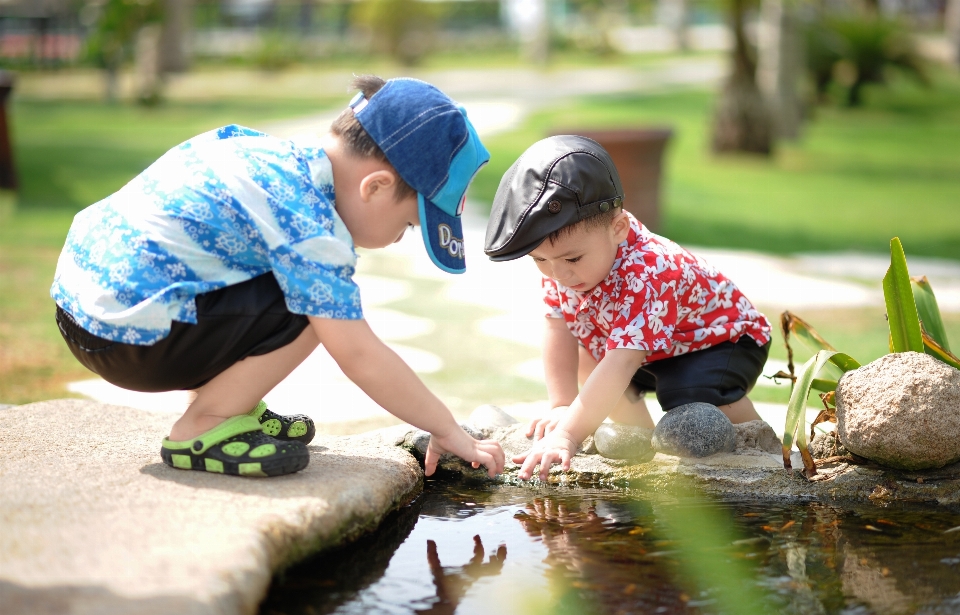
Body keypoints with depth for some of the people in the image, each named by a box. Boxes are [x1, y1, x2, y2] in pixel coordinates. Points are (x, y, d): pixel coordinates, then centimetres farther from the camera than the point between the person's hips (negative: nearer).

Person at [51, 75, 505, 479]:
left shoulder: (277, 152, 8)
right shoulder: (309, 224, -19)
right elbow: (359, 356, -19)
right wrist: (449, 431, -9)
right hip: (129, 337, -10)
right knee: (314, 307, -16)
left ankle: (226, 403, 17)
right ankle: (201, 430, -6)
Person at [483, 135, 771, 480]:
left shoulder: (647, 276, -42)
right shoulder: (561, 256, -18)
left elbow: (620, 365, -50)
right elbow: (558, 331, -14)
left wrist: (568, 435, -56)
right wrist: (562, 407, -23)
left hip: (724, 339, -8)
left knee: (693, 394, -33)